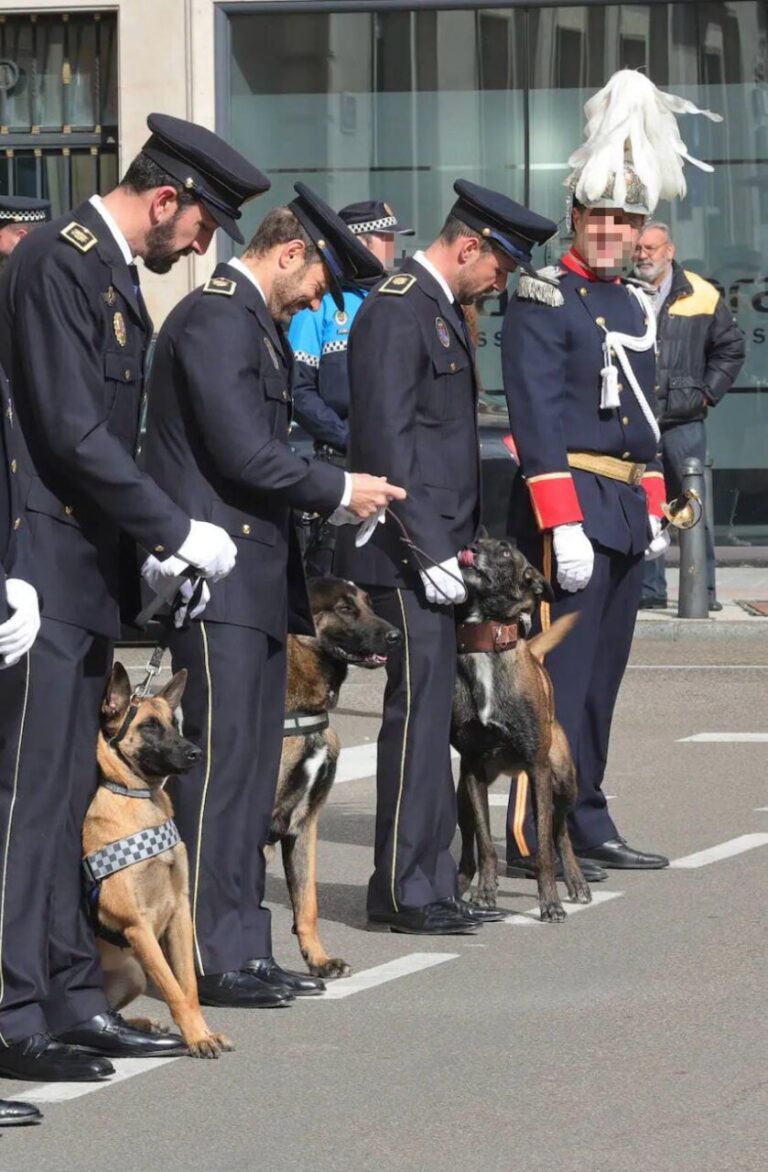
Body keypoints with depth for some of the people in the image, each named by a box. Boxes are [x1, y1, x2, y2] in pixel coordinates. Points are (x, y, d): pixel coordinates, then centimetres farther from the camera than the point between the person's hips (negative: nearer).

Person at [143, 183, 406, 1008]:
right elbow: (245, 454, -18)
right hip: (218, 577, -10)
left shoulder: (256, 325, 19)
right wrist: (339, 491, -7)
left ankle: (245, 950, 14)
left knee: (253, 767, 11)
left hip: (257, 579, 10)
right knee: (220, 760, -9)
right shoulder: (216, 319, -13)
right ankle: (211, 958, -8)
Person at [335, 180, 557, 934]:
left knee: (433, 710, 11)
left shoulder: (444, 310, 18)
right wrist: (428, 549, -21)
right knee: (419, 708, -9)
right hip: (406, 552, -10)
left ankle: (430, 882, 15)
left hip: (437, 547, 10)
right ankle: (402, 892, -5)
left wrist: (458, 544, 17)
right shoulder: (398, 309, -13)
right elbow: (386, 438, -19)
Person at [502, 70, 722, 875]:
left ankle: (587, 829, 16)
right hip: (568, 505, -8)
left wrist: (651, 507, 22)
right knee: (561, 675, -10)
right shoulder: (542, 303, -8)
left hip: (625, 511, 8)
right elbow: (536, 419, -15)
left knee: (602, 678, 11)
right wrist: (564, 525, -21)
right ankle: (532, 840, -10)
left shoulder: (634, 305, 18)